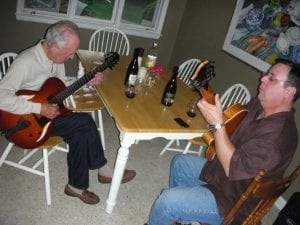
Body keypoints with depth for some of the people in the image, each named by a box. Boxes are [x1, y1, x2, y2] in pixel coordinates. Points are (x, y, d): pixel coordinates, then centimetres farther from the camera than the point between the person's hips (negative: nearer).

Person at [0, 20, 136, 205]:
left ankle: (77, 186, 1)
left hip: (47, 113, 7)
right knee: (85, 122, -20)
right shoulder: (26, 62, -27)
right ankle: (103, 170, 1)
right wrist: (40, 108, -33)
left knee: (80, 134, -16)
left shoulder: (56, 58, -1)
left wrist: (87, 82, -4)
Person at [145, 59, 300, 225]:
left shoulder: (280, 132, -32)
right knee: (179, 162, 20)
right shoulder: (259, 104, -4)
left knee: (167, 201, -19)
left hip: (233, 201, -9)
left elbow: (233, 168, -33)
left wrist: (217, 124, -36)